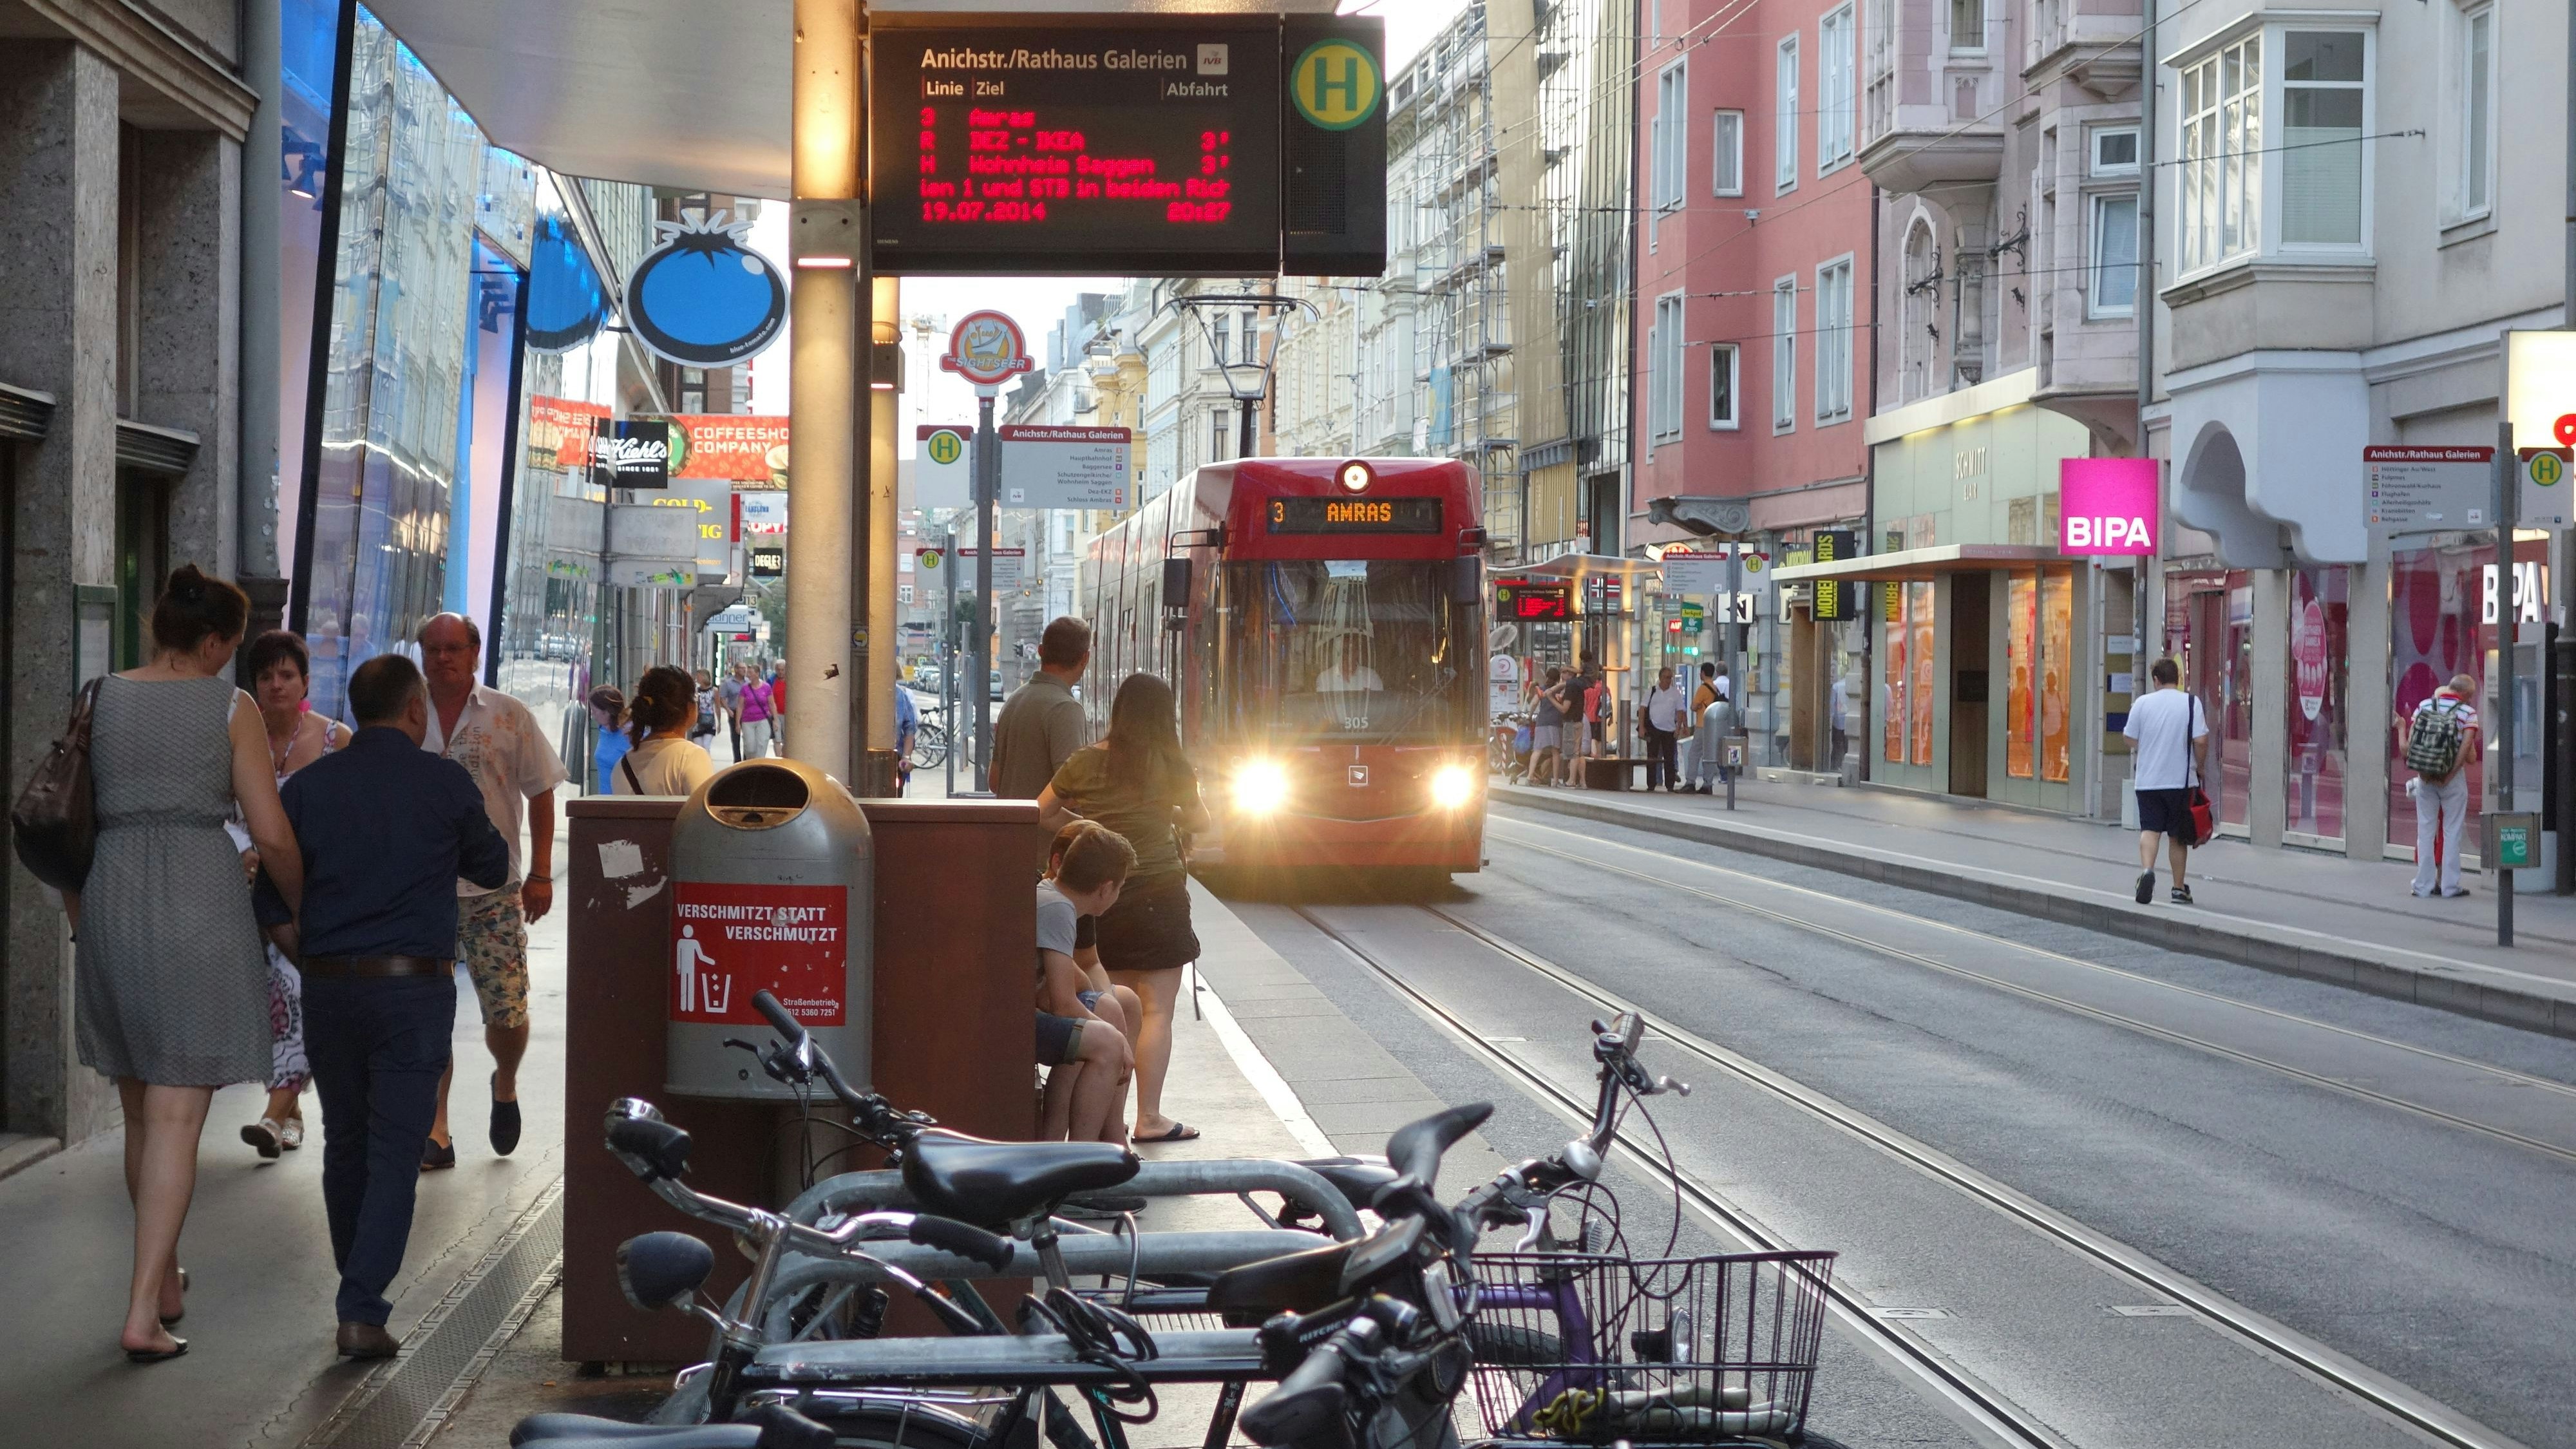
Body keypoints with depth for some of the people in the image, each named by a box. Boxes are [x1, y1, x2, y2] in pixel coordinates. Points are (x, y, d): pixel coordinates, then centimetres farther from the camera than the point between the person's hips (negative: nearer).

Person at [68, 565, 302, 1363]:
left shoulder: (100, 702, 7)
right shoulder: (231, 708, -3)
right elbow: (272, 835, -6)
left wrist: (82, 922, 20)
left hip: (113, 907, 4)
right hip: (201, 905, -4)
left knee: (141, 1111, 18)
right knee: (177, 1117, -3)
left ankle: (164, 1278, 32)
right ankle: (144, 1311, -10)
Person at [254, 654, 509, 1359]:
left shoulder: (308, 786, 4)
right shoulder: (444, 784, -3)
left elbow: (273, 901, 3)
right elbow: (494, 869, 11)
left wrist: (313, 960, 14)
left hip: (328, 987, 3)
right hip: (415, 986, -3)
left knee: (345, 1143, 18)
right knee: (394, 1152, -2)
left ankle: (358, 1290, 30)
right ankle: (363, 1313, -11)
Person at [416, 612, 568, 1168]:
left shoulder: (509, 717, 3)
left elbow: (541, 794, 5)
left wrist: (540, 874, -1)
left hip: (493, 889, -1)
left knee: (508, 1013, -5)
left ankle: (505, 1084, 27)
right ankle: (435, 1132, 5)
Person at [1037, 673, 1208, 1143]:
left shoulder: (1084, 762, 2)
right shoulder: (1170, 765, -5)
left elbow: (1042, 813, 10)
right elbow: (1199, 822, 9)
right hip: (1156, 892, -4)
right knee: (1156, 1011, -1)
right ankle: (1148, 1118, -3)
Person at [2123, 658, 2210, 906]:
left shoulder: (2143, 703, 0)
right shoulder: (2191, 703, -5)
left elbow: (2131, 739, 3)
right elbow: (2200, 741, -10)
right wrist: (2198, 767, 5)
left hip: (2148, 780, 0)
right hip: (2181, 779, 0)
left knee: (2149, 829, 2)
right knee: (2178, 836, 10)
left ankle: (2147, 870, -24)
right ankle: (2179, 889, 16)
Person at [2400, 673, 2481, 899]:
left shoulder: (2423, 707, 3)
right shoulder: (2467, 712, -6)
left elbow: (2410, 744, -4)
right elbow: (2468, 748, -15)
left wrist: (2422, 772, 4)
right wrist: (2450, 775, -11)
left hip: (2425, 778, 3)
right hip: (2453, 779, -3)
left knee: (2425, 830, 9)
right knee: (2451, 831, 6)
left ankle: (2424, 884, 10)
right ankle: (2449, 884, 6)